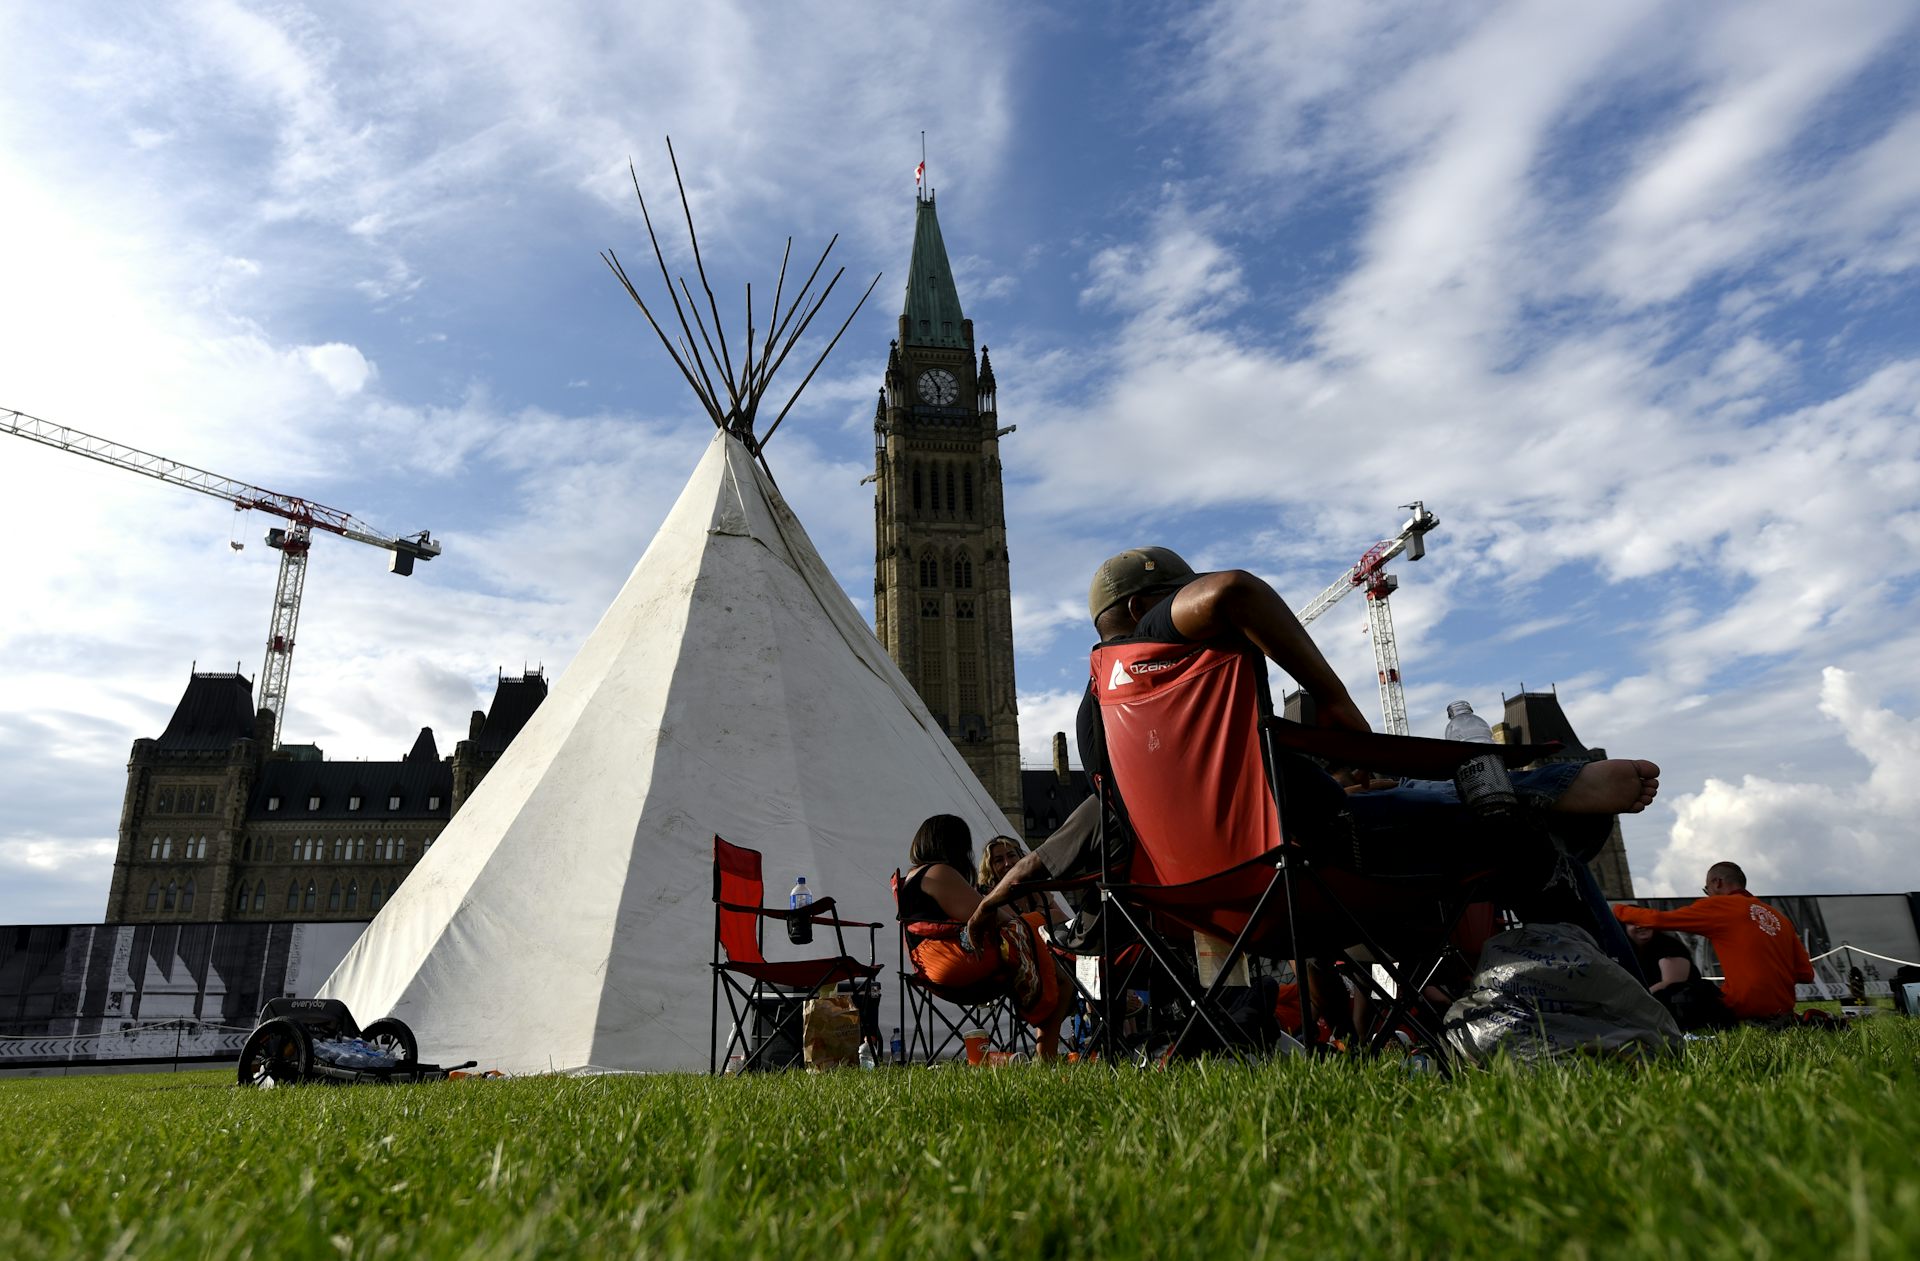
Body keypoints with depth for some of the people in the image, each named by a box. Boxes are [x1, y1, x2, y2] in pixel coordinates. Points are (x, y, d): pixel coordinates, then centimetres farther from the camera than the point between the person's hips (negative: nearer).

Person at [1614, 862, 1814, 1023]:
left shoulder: (1719, 905, -4)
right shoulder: (1778, 916, 12)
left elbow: (1659, 919, -8)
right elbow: (1806, 974, 11)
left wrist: (1619, 911, 7)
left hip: (1745, 1008, -7)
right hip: (1783, 1009, 7)